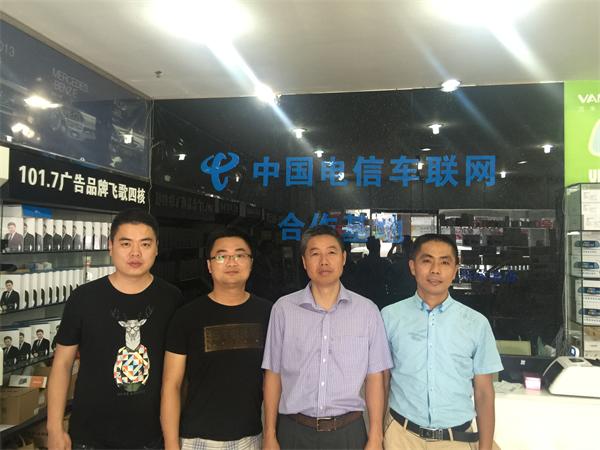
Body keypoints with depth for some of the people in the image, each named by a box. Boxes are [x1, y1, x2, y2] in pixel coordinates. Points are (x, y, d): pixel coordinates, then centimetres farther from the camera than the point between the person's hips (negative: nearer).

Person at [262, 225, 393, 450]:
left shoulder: (367, 310, -3)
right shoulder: (283, 308, -4)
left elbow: (374, 377, 0)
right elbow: (273, 374, 1)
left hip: (348, 431, 0)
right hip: (295, 431, 0)